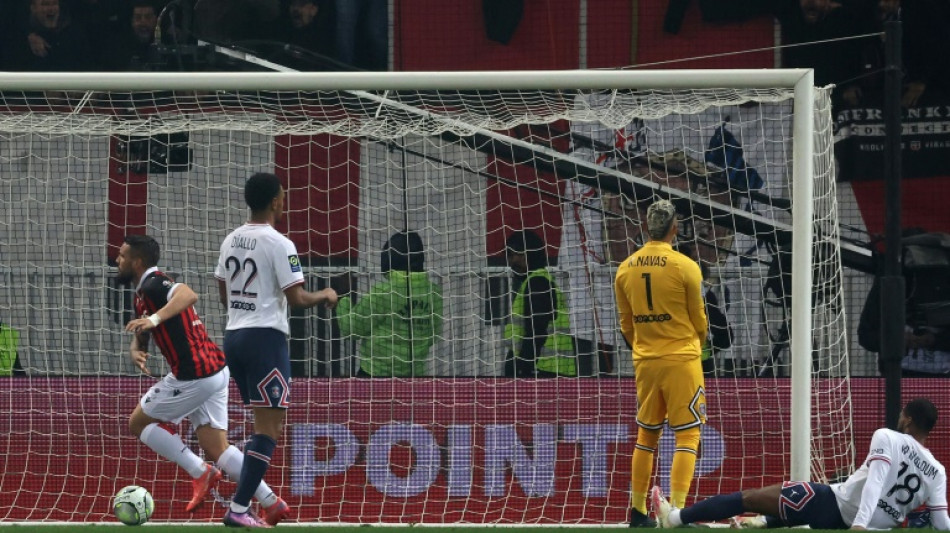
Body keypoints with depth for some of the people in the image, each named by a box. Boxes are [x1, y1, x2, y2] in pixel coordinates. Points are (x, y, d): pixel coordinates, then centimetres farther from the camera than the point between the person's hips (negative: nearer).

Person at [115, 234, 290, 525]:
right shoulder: (143, 293, 19)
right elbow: (139, 334, 20)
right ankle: (272, 503, 3)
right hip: (216, 371, 10)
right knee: (217, 449, 10)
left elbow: (188, 294, -34)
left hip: (194, 377, -10)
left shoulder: (153, 285, -13)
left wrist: (154, 319, -48)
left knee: (138, 423, 6)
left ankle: (201, 473, 1)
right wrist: (136, 351, -4)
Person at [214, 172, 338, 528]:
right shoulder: (279, 244, -12)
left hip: (234, 335, 8)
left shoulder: (231, 241, 11)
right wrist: (325, 296, 3)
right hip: (265, 338, -8)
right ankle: (239, 509, -12)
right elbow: (297, 298, -15)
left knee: (265, 423, 19)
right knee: (269, 429, -6)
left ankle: (253, 495, 13)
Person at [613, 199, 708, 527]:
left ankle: (638, 512, 17)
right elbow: (699, 319, 0)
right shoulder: (685, 267, -10)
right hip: (682, 359, -5)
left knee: (646, 435, 15)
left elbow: (626, 324, 11)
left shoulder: (625, 269, 3)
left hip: (644, 361, 5)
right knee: (687, 435, -1)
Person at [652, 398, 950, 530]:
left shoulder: (887, 439, -9)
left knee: (748, 498, 6)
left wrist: (859, 524, -31)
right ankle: (760, 522, 62)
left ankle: (674, 518, 12)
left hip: (834, 505, -6)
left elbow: (875, 481, -22)